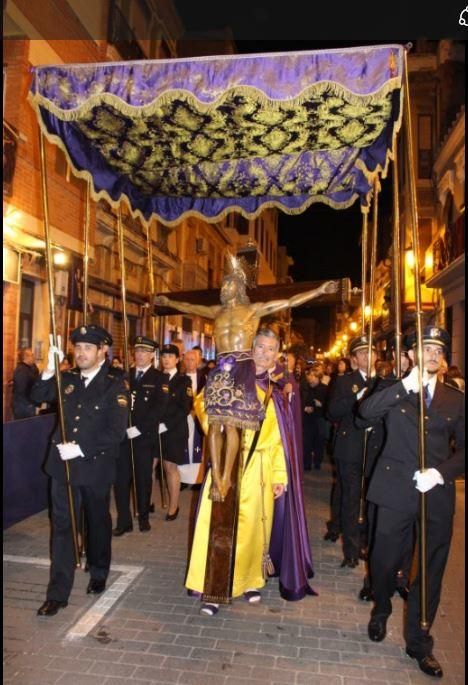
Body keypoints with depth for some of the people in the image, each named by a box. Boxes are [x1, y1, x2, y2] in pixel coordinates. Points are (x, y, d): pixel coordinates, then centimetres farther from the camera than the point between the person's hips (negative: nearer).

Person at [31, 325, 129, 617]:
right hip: (64, 464, 3)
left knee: (98, 522, 17)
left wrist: (81, 449, -22)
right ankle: (58, 592, 17)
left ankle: (99, 574, 41)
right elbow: (38, 396, -5)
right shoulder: (66, 379, 3)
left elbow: (116, 432, -18)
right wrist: (50, 370, -19)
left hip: (96, 466, -3)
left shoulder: (115, 387, -11)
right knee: (62, 525, 6)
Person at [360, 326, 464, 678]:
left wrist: (441, 472, -12)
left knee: (430, 570, 12)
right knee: (385, 561, 11)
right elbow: (366, 410, -19)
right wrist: (407, 385, -28)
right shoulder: (396, 391, 0)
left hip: (438, 494, 2)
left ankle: (419, 641, 32)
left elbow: (462, 448, 5)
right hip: (397, 491, -2)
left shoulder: (455, 399, 7)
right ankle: (381, 611, 42)